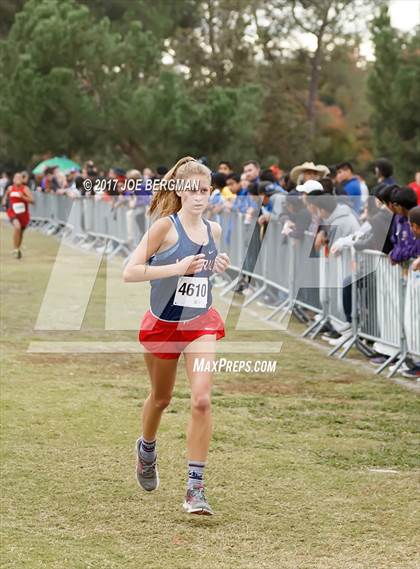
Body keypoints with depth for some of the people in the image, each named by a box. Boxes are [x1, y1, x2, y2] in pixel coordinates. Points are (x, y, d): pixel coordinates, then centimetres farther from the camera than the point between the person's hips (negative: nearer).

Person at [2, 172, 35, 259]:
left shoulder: (25, 189, -11)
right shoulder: (10, 188, -1)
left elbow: (32, 201, -18)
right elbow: (6, 195, 23)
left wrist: (23, 197, -30)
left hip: (24, 214, 1)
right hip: (13, 213, -1)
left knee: (21, 232, 19)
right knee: (17, 227, -30)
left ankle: (18, 249, 46)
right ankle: (16, 249, -19)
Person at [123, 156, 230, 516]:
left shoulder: (214, 230, 3)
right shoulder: (165, 226, -13)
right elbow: (130, 272, -19)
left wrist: (218, 266, 1)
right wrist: (177, 268, -26)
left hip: (201, 324, 2)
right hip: (163, 323, -2)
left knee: (202, 400, -16)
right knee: (161, 398, 18)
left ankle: (196, 488, -13)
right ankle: (147, 448, 52)